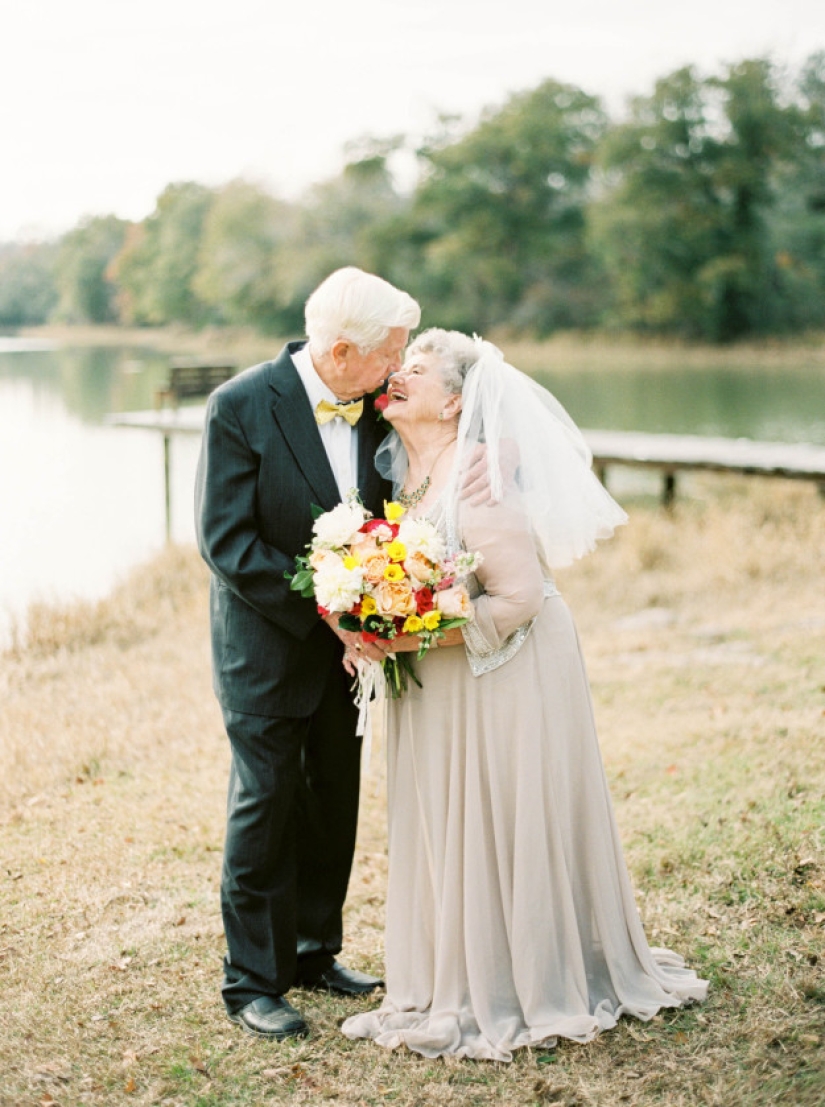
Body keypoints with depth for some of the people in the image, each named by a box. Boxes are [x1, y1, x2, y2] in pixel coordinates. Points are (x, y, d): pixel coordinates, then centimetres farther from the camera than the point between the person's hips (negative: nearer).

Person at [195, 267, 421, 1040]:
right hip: (267, 641, -6)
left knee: (335, 799, 14)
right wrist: (322, 607, -25)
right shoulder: (240, 407, -19)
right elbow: (224, 540, -20)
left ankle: (313, 951, 31)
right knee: (266, 803, 0)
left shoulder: (376, 403, -3)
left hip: (346, 637, 6)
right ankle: (253, 981, 13)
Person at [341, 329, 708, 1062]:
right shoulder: (403, 472, 3)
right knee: (444, 830, 14)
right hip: (439, 687, 8)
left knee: (501, 828, 2)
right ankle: (460, 985, 29)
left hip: (507, 675, -8)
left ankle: (531, 989, 21)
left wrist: (416, 637, -24)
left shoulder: (476, 478, -22)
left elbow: (519, 597, -23)